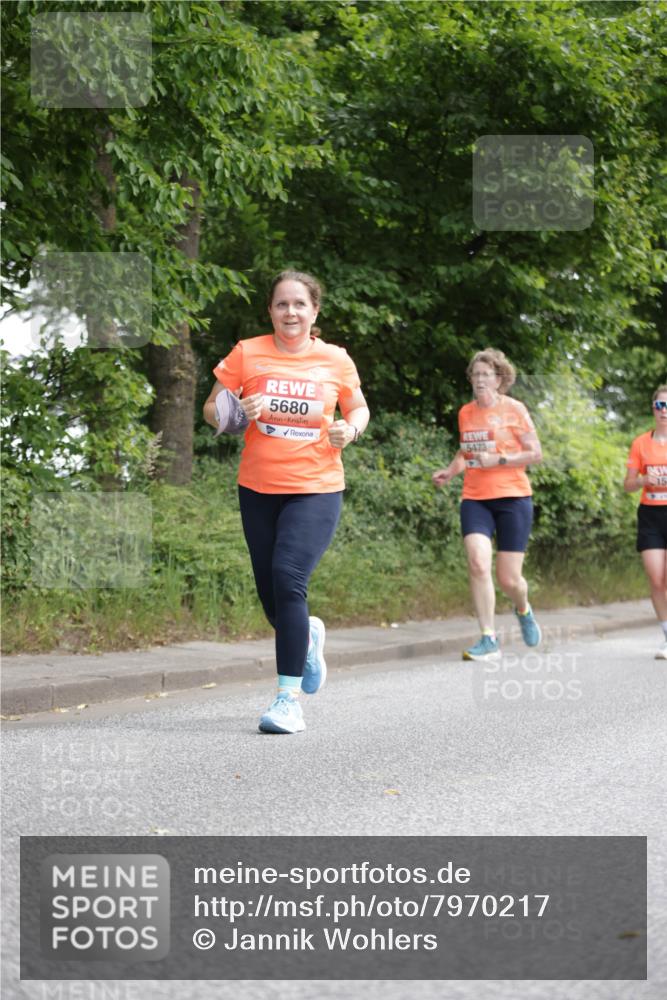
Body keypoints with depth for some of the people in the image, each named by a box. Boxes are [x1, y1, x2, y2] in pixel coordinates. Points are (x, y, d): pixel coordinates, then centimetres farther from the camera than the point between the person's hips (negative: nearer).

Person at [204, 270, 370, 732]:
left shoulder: (336, 360, 1)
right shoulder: (247, 354, 0)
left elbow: (358, 408, 16)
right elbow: (211, 409, 6)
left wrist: (350, 429, -7)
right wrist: (237, 411, -17)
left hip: (317, 490, -2)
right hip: (258, 489, 2)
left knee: (288, 579, -20)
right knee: (271, 595, 8)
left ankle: (289, 696, -14)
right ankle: (308, 636, 44)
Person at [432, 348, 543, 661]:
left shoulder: (513, 409, -3)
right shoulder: (465, 413, 9)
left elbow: (535, 453, -5)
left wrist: (498, 461, -16)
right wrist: (450, 471, 6)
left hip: (512, 498, -3)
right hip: (475, 499, 3)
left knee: (508, 578, -2)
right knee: (478, 563, -19)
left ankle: (523, 609, 35)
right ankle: (489, 640, -13)